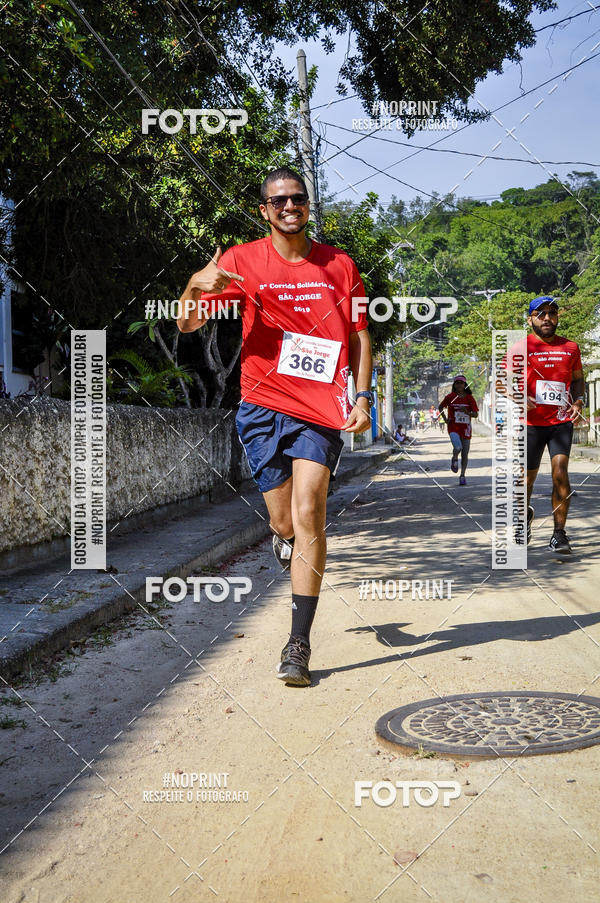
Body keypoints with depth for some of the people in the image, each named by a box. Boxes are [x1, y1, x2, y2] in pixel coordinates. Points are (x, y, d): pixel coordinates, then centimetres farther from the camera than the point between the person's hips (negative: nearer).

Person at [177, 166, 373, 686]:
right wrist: (196, 286, -20)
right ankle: (287, 543, 44)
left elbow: (361, 336, 12)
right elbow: (187, 323, 2)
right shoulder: (242, 260, 3)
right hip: (263, 407, 1)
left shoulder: (338, 265, 6)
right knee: (284, 523, 4)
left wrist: (363, 398, 1)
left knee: (308, 513, -15)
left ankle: (299, 643, -11)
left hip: (322, 409, 0)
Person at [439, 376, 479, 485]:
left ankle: (462, 476, 20)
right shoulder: (450, 397, -1)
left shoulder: (469, 398, 0)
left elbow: (475, 414, -1)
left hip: (465, 428, 2)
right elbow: (440, 407, 15)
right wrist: (445, 418, 2)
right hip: (453, 427, -2)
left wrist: (467, 412, -21)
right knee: (458, 447, -26)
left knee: (465, 454, 5)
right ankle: (454, 459, 9)